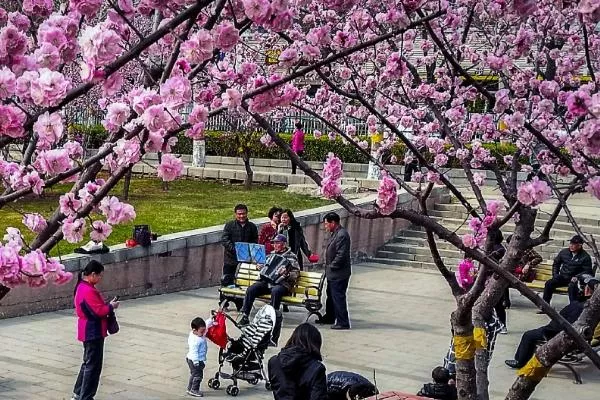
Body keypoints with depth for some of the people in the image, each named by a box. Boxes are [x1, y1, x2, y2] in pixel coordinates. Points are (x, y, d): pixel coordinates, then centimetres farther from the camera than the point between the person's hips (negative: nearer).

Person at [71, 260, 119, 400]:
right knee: (93, 366, -2)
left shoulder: (83, 287, 10)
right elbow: (99, 311, -26)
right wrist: (111, 306, -11)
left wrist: (107, 304, 4)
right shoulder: (89, 291, -23)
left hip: (89, 332, 11)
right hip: (93, 333, -11)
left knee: (88, 363, 21)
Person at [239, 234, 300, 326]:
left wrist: (286, 273, -23)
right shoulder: (272, 254, 21)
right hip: (266, 281, 5)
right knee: (250, 290, -19)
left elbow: (296, 274, -5)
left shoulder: (291, 256, 3)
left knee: (275, 291, -40)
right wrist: (260, 267, 11)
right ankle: (245, 316, -17)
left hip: (281, 284, -5)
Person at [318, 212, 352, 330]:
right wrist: (328, 268, 15)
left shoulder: (342, 235, -20)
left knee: (338, 297, -6)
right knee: (331, 295, 21)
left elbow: (341, 255, -25)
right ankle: (329, 317, 35)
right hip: (332, 273, 11)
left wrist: (332, 266, -16)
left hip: (339, 273, -11)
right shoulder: (335, 233, 12)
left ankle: (343, 322, -1)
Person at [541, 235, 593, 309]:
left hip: (574, 279, -4)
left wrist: (577, 277, -20)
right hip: (562, 277, 4)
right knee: (549, 283, -20)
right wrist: (555, 275, 8)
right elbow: (556, 263, 22)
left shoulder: (585, 257, -3)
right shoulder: (564, 252, 9)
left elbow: (588, 271, -6)